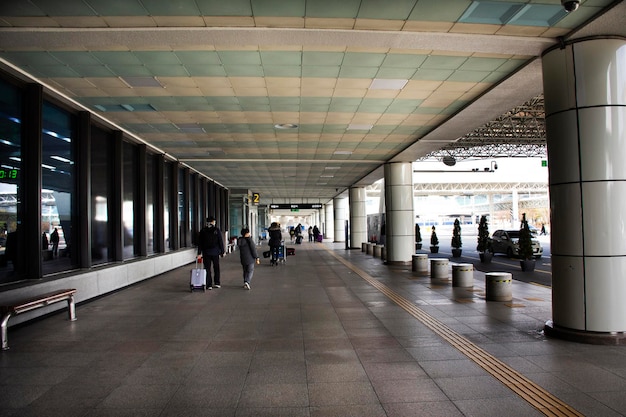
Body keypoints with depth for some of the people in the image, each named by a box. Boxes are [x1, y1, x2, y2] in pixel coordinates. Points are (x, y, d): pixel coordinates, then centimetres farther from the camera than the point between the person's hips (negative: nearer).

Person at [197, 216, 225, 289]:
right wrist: (222, 252, 1)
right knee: (216, 268, 13)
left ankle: (209, 285, 2)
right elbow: (220, 241, -5)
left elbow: (200, 242, 3)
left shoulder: (203, 230, 3)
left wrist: (199, 253, 6)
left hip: (206, 252, 1)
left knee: (207, 268, 5)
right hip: (215, 252, -1)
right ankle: (216, 283, 14)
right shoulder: (217, 230, -4)